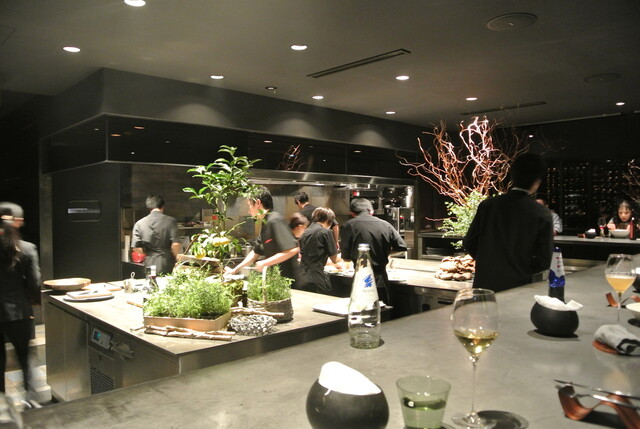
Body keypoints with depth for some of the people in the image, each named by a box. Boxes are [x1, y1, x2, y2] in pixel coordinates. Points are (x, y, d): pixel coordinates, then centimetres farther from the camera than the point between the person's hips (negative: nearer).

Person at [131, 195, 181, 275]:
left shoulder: (139, 224, 3)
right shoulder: (170, 221, -5)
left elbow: (135, 248, 0)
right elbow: (175, 245, -13)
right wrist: (177, 259, 5)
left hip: (150, 266, 2)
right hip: (167, 267, -2)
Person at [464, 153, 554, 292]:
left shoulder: (487, 205, -5)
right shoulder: (542, 214, -10)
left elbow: (469, 243, 0)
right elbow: (544, 261, -9)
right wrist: (523, 270, 10)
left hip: (483, 286, 2)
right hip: (518, 287, -2)